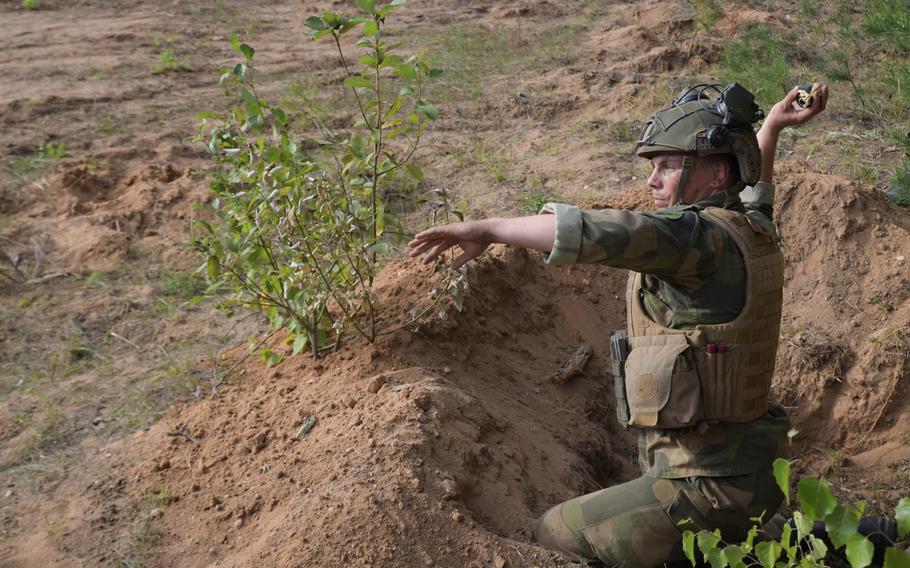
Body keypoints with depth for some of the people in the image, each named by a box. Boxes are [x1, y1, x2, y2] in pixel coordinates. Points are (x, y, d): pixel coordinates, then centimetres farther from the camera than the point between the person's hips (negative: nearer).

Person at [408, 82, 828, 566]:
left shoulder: (699, 236, -20)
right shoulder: (751, 230, 8)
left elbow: (588, 231, -32)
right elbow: (754, 189, 33)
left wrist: (487, 228, -23)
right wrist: (770, 130, 34)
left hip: (704, 488, -10)